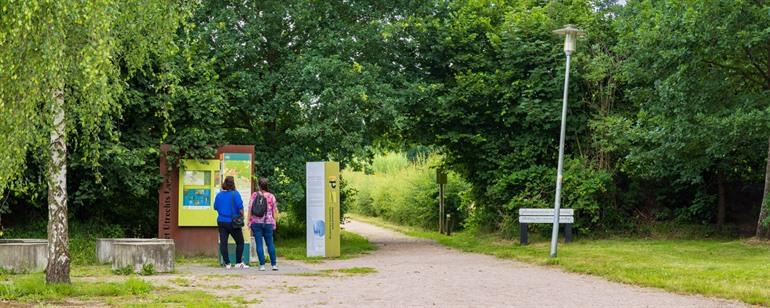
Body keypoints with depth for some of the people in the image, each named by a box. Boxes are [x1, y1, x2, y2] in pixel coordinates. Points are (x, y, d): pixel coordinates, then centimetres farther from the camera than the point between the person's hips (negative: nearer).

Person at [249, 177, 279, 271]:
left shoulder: (254, 195, -2)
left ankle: (262, 265, -2)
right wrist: (274, 221, 14)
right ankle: (274, 264, 8)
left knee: (259, 244, 1)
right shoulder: (271, 196, 2)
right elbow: (275, 210, 5)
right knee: (270, 243, 9)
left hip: (256, 222, -2)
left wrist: (249, 221, 1)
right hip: (268, 222, 2)